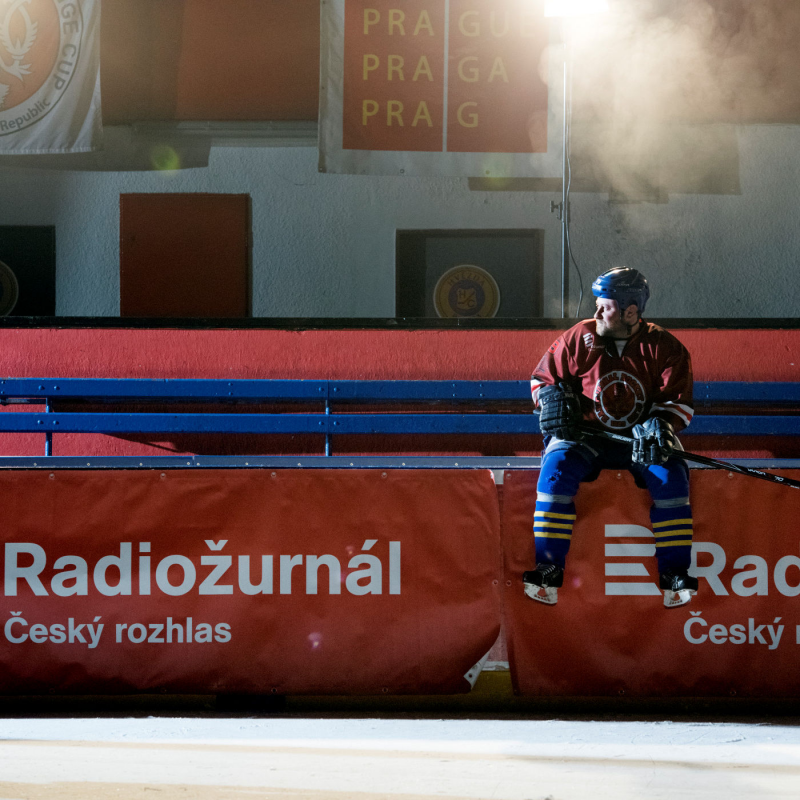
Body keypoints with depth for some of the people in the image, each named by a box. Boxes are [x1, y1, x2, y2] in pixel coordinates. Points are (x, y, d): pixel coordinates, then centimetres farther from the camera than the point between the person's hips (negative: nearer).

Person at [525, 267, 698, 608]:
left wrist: (659, 423, -24)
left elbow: (679, 403, -3)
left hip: (640, 437, -1)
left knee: (670, 477, -28)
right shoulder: (578, 339, -2)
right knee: (556, 468, -29)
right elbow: (543, 377, 10)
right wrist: (552, 399, -12)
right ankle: (548, 571, -26)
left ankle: (674, 574, -20)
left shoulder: (663, 347, -5)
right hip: (586, 433, 1)